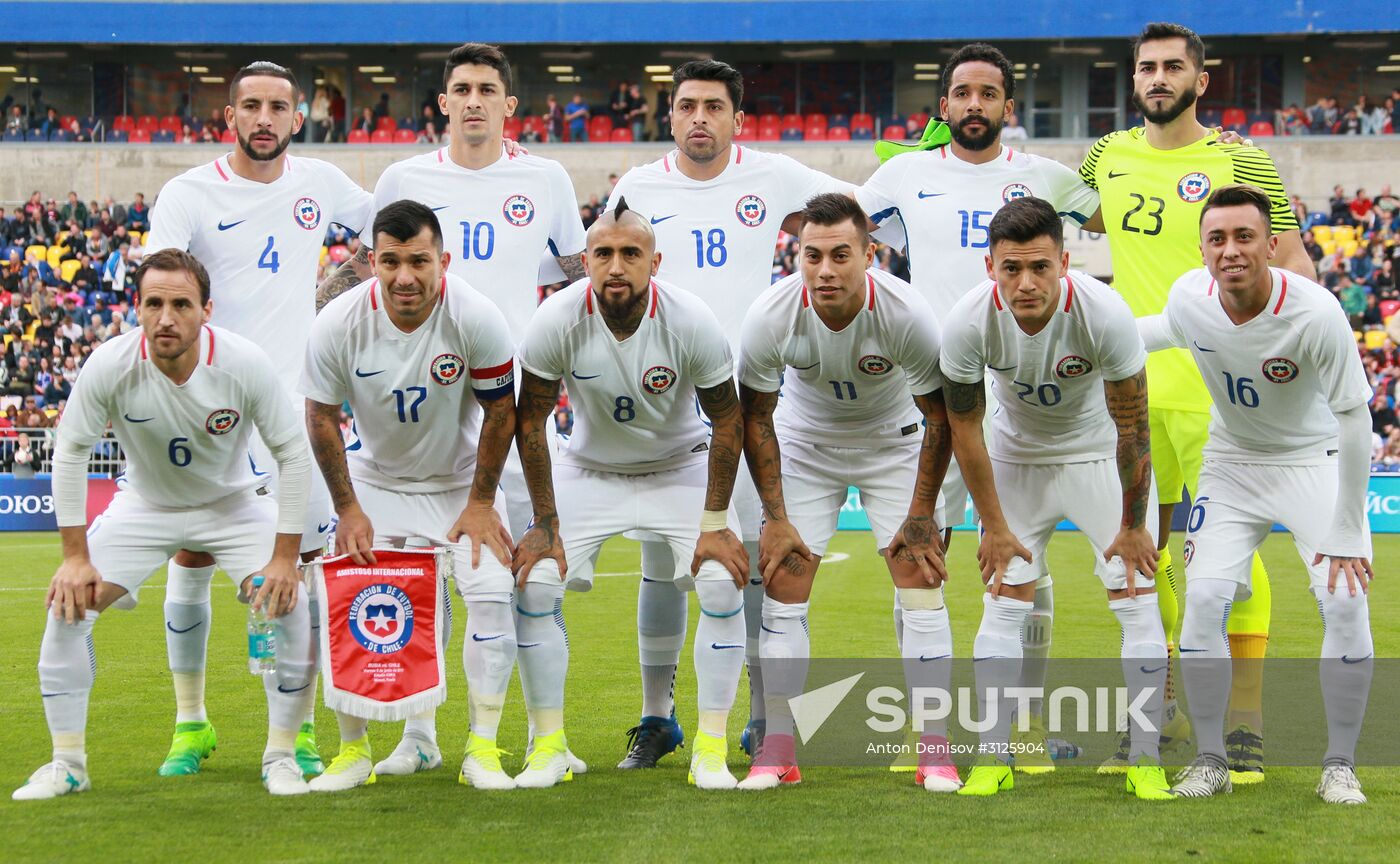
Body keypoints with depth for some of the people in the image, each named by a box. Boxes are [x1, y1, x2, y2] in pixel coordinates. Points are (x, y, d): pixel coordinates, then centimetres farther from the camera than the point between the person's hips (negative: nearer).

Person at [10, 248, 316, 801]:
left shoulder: (244, 365, -27)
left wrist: (284, 556, -18)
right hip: (144, 505, 1)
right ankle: (67, 763, 2)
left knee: (291, 606, -20)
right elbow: (71, 452, -12)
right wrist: (76, 556, -14)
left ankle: (280, 756, -2)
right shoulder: (110, 365, -26)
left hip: (232, 505, -1)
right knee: (69, 606, -13)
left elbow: (293, 454, -16)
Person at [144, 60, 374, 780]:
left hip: (294, 396, 2)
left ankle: (296, 731, 7)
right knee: (190, 561, 0)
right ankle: (191, 724, 16)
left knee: (301, 561, -2)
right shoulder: (189, 193, -4)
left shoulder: (319, 183, 7)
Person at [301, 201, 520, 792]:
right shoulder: (338, 323, -23)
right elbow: (322, 417, -8)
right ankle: (353, 749, 6)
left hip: (459, 479, -1)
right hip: (374, 479, 1)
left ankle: (482, 749, -3)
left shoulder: (477, 319, -26)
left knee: (492, 595, -16)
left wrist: (480, 502, -9)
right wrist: (347, 509, -8)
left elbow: (500, 411, -12)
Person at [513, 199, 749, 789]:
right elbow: (531, 420, -12)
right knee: (535, 583, -15)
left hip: (681, 465, -1)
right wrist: (546, 524, -12)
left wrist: (715, 523, -13)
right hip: (590, 468, 1)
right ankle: (549, 745, -1)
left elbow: (727, 419, -13)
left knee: (722, 582, -19)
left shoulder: (690, 323, -26)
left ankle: (711, 749, -6)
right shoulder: (557, 320, -25)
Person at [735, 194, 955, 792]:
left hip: (895, 444, -1)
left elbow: (939, 415, -15)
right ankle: (778, 749, 1)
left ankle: (934, 749, -4)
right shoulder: (771, 316, -27)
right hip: (805, 444, 1)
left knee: (921, 580, -11)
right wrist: (776, 517, -11)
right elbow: (754, 417, -10)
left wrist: (921, 515, -12)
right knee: (783, 583, -7)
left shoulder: (905, 313, -30)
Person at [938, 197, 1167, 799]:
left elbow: (1131, 428, -19)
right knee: (1003, 601, -3)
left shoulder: (1105, 314, -32)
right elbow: (965, 429, -11)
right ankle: (992, 757, 5)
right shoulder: (968, 324, -27)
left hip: (1101, 454, -1)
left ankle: (1145, 759, -1)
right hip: (1018, 457, 1)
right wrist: (994, 525, -7)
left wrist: (1134, 526, -12)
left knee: (1136, 599, -8)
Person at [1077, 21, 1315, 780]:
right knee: (1140, 551, 9)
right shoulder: (1107, 157, 10)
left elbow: (1294, 260, -3)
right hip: (1131, 384, 5)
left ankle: (1246, 721, -2)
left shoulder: (1241, 163, -3)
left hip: (1215, 385, -5)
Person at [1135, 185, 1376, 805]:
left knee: (1345, 600, -16)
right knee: (1204, 598, -11)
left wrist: (1346, 534, -20)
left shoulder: (1315, 312, -30)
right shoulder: (1189, 297, -17)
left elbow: (1355, 421, -22)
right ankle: (1210, 760, 3)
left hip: (1314, 458, -3)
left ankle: (1339, 765, 0)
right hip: (1232, 461, 3)